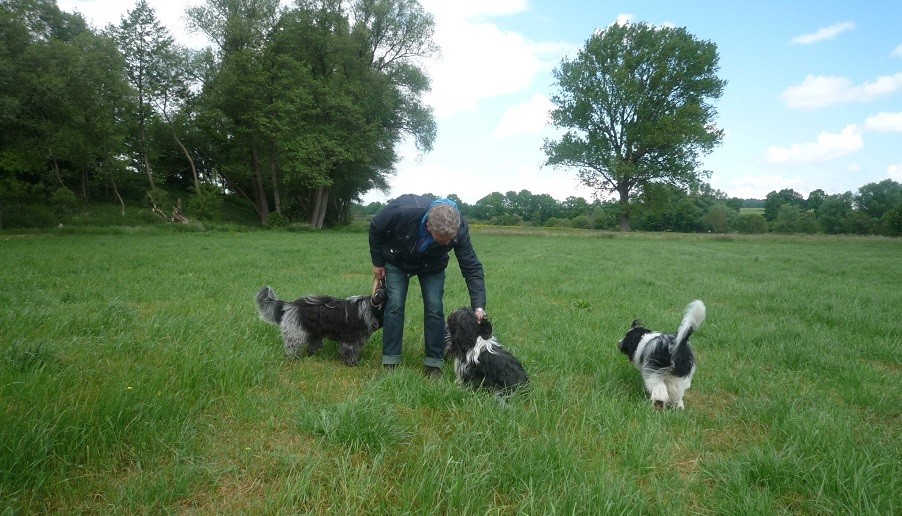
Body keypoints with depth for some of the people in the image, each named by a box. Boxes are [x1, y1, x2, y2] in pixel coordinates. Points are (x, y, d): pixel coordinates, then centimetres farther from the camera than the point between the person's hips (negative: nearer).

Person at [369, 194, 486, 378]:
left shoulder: (459, 230, -36)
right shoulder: (403, 211, -42)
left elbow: (472, 268, -27)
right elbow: (376, 228, -19)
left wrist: (479, 306, -37)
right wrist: (377, 262, -7)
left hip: (432, 266, 1)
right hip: (397, 261, -1)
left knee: (434, 307, -8)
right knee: (395, 305, -8)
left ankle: (433, 364, 4)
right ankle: (390, 363, 2)